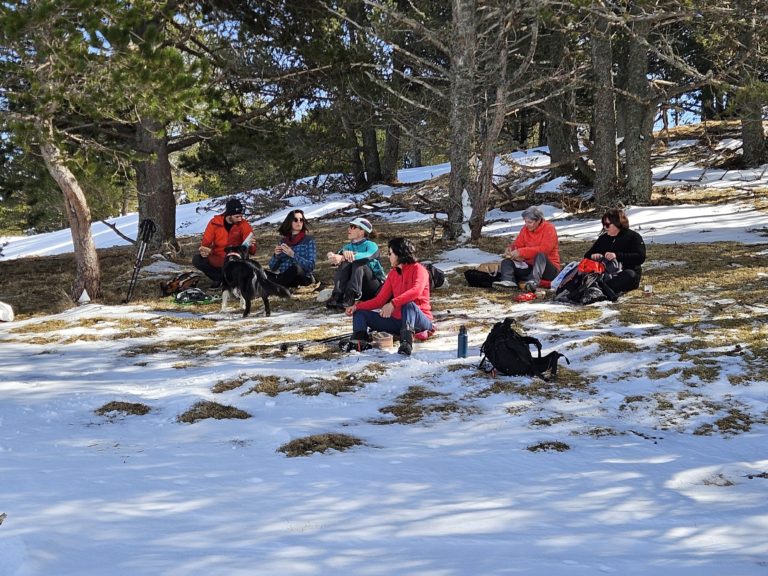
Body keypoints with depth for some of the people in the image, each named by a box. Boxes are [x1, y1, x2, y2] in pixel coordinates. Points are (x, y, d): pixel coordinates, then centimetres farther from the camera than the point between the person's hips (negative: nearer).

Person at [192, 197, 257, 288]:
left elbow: (252, 251, -12)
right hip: (216, 261, 2)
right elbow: (206, 242, -4)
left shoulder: (244, 225, -9)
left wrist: (250, 246, -37)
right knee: (196, 260, -24)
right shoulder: (215, 222, -6)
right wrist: (204, 250, -29)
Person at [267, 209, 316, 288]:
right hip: (284, 277, 3)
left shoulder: (309, 240, 4)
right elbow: (272, 267, 13)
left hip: (302, 278, -3)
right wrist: (276, 255, -7)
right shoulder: (282, 241, 15)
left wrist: (293, 255, -19)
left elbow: (311, 266, -8)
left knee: (295, 268, -37)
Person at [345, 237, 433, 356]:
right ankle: (360, 340, -32)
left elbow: (416, 291, -28)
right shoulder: (393, 274, 16)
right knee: (360, 313, 1)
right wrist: (357, 306, 0)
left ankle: (406, 342, -59)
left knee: (409, 305, -40)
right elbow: (380, 300, 13)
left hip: (419, 320, -7)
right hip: (398, 320, 7)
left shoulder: (417, 269, -7)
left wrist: (393, 303, -40)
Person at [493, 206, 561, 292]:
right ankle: (508, 280, -43)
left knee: (540, 255, -36)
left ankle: (533, 282, -58)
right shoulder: (525, 229, 7)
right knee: (506, 262, -11)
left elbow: (544, 249, -23)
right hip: (530, 266, 6)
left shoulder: (549, 228, -10)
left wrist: (521, 252, -28)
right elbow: (517, 245, 7)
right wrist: (510, 248, -19)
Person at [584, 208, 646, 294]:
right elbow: (587, 255, 22)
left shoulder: (633, 237, 3)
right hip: (606, 275, 4)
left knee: (630, 275, -38)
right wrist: (593, 256, -5)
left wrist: (617, 256, -23)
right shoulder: (603, 238, 19)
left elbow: (640, 257, -12)